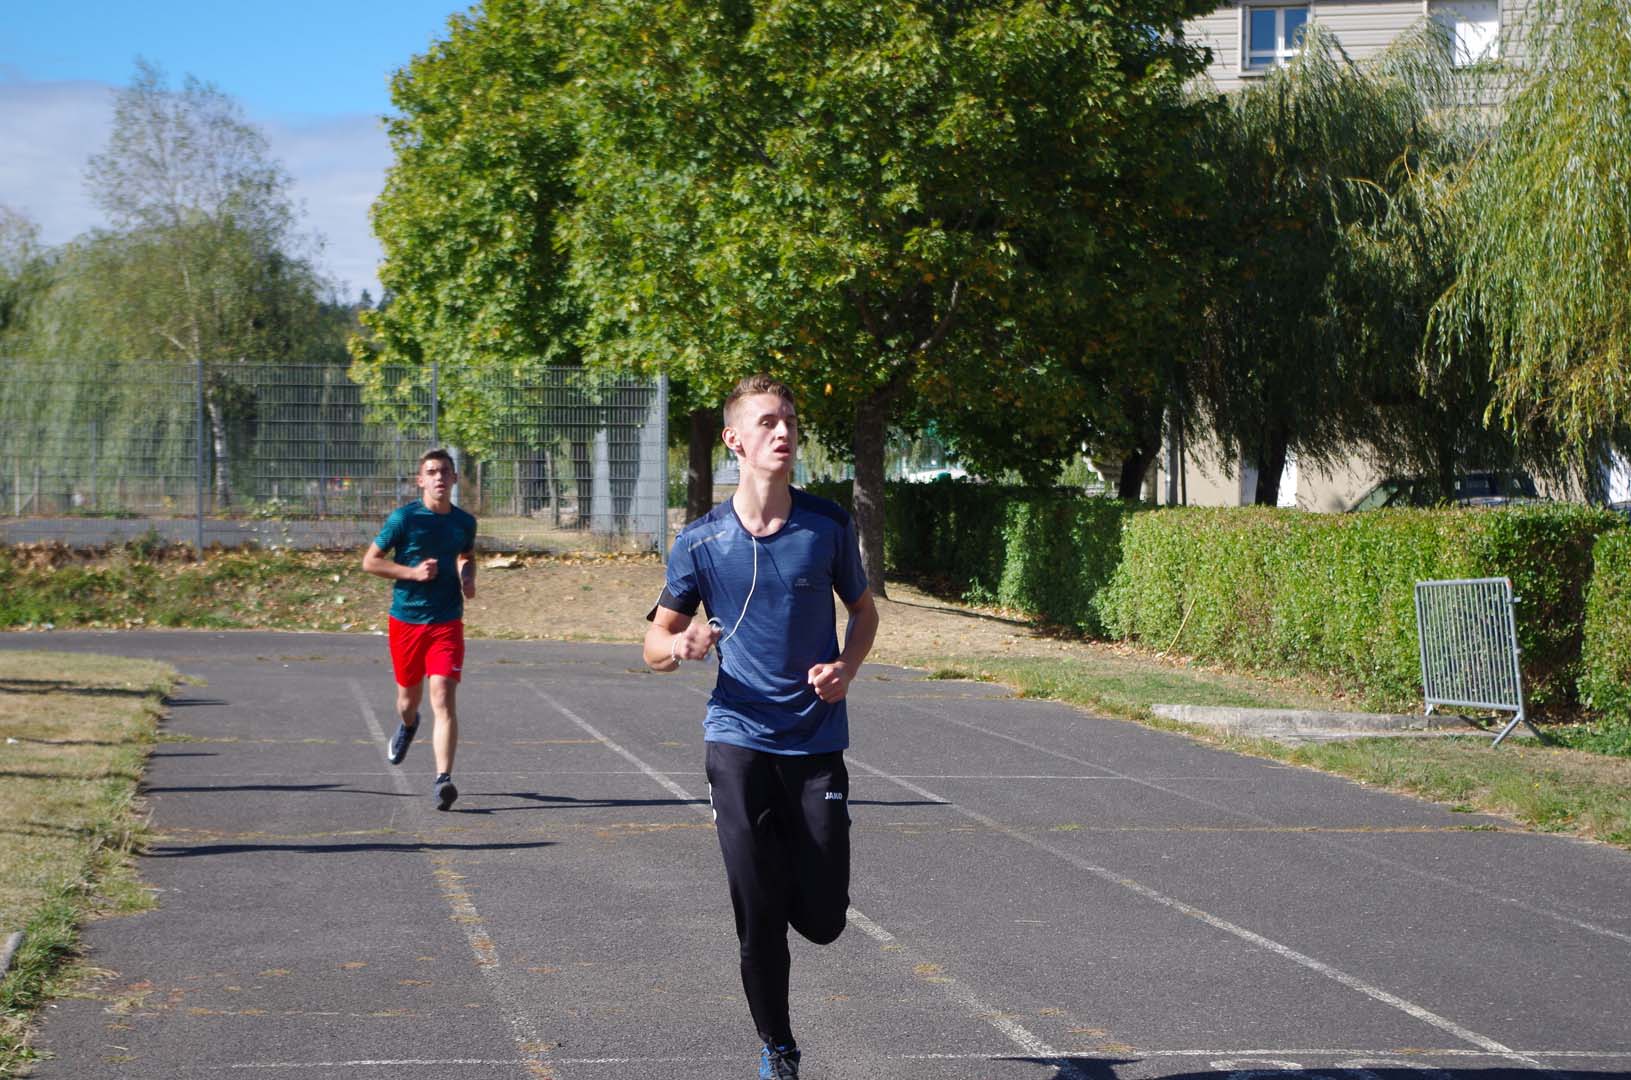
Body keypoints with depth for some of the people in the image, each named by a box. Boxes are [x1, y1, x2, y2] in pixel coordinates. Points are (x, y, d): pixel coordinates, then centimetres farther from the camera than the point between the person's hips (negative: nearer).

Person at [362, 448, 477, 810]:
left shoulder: (465, 522, 4)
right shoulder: (403, 518, -7)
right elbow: (370, 561, -2)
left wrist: (467, 577, 4)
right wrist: (412, 572, -15)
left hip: (447, 623, 0)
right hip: (406, 620, 0)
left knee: (443, 698, -16)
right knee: (409, 697, 16)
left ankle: (443, 779, -21)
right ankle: (407, 725, 55)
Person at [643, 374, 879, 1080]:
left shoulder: (828, 526, 0)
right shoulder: (701, 541, -2)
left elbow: (863, 609, 15)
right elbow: (655, 644, 5)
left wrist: (847, 666, -5)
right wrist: (682, 645, -19)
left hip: (817, 740, 1)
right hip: (739, 738, -1)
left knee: (822, 921, 2)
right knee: (759, 918, -2)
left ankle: (799, 868, 38)